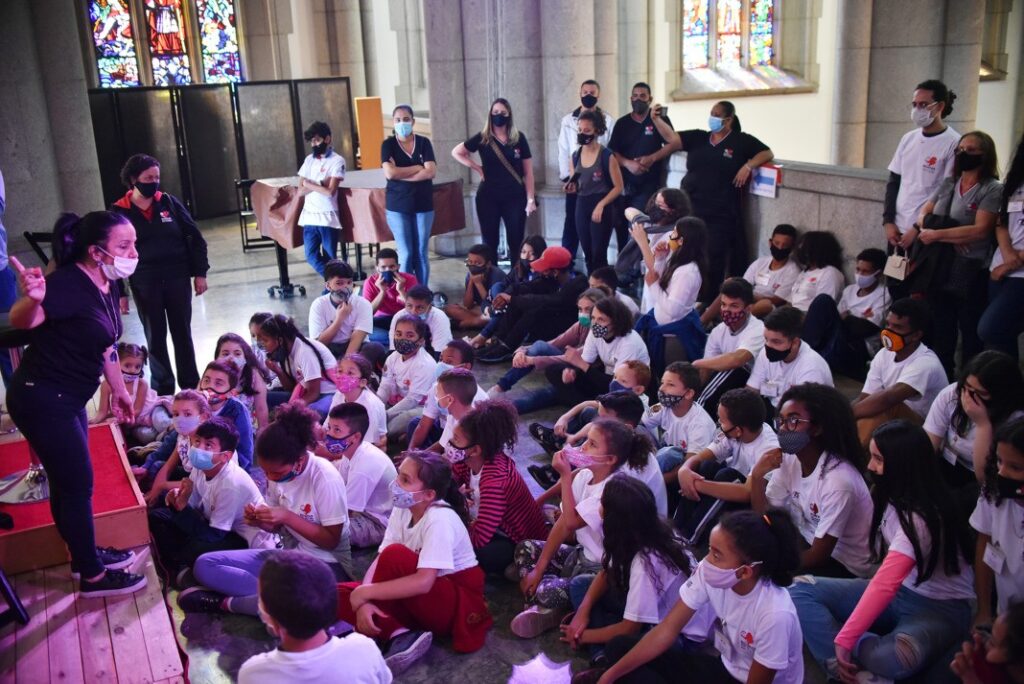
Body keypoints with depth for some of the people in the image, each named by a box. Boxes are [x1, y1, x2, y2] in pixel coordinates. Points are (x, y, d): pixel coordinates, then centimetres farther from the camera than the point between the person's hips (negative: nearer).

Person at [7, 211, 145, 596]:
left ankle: (85, 554, 39)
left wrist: (119, 391, 24)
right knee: (77, 484, 1)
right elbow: (21, 321, -36)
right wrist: (32, 300, -58)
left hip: (68, 400, 9)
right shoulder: (68, 284, -23)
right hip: (42, 400, -9)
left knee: (68, 481, 22)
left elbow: (105, 345, 17)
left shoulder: (107, 286, 4)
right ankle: (93, 576, 16)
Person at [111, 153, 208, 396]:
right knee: (155, 337, 8)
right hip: (144, 284, -1)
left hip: (177, 278, 1)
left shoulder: (169, 202, -1)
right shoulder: (119, 211, -5)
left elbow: (194, 236, 4)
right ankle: (163, 390, 18)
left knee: (182, 332, 11)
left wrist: (200, 272, 0)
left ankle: (191, 386, 24)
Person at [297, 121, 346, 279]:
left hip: (327, 218, -6)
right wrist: (320, 184, -10)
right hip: (309, 217, 6)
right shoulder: (309, 159, 11)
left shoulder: (337, 161, -6)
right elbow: (300, 191, 4)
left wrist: (309, 184, -5)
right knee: (312, 256, 7)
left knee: (330, 259, 1)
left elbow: (330, 191, -16)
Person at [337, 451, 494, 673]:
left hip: (457, 604, -8)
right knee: (338, 594, -6)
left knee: (395, 555, -31)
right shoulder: (402, 510, -3)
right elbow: (380, 560, -6)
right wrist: (363, 599, -25)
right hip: (420, 599, 8)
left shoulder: (440, 519, -25)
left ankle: (377, 640, -14)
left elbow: (424, 581, -33)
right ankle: (401, 637, -18)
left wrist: (364, 593, -29)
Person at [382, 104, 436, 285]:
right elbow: (389, 173, -14)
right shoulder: (388, 144, 1)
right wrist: (418, 168, -9)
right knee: (406, 254, -2)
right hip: (398, 206, -1)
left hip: (423, 204, 1)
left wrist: (401, 174, -12)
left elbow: (431, 172, -10)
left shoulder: (424, 142, 3)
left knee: (421, 253, 4)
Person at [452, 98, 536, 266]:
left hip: (515, 197, 0)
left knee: (516, 242, 2)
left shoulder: (519, 138, 2)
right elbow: (456, 152, 9)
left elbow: (528, 171, 3)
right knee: (490, 242, 6)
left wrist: (530, 199, -2)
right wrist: (477, 168, -1)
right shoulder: (483, 138, 1)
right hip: (488, 197, 0)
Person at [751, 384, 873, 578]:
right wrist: (757, 476, -19)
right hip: (809, 542, 6)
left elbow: (819, 555, -22)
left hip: (845, 567, -6)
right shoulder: (788, 459, -8)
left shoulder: (838, 480, -28)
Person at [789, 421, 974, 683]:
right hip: (899, 591, 9)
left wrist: (844, 639, -33)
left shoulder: (922, 517, -26)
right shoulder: (893, 496, 1)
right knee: (800, 590, -13)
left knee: (890, 659, -44)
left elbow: (886, 585, -34)